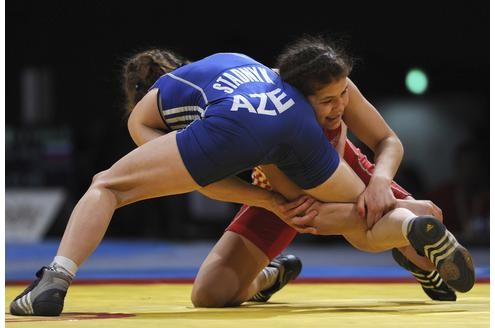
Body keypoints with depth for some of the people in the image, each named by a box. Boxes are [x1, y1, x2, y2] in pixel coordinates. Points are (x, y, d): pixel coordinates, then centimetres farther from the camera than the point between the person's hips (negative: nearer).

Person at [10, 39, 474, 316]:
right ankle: (415, 227, -10)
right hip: (298, 120, 4)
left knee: (106, 186, 11)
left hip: (234, 126, -4)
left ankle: (53, 284, -11)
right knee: (368, 224, 24)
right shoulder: (231, 58, 42)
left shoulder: (145, 108, 29)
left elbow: (205, 182, 18)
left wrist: (273, 203, 19)